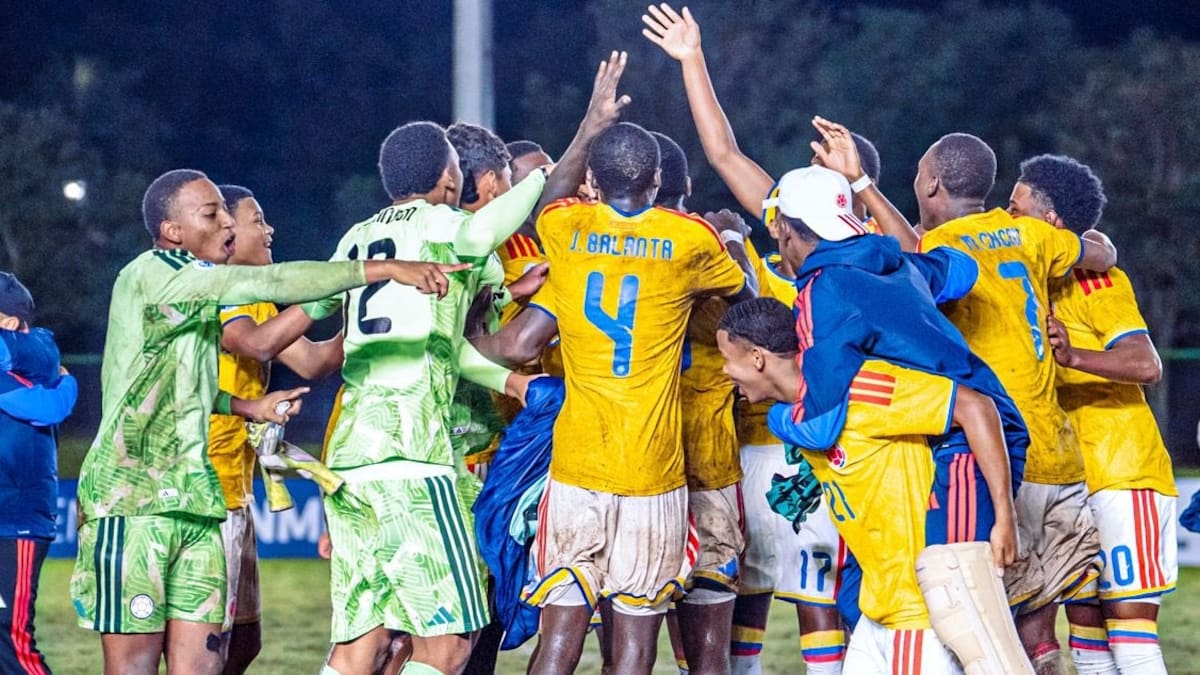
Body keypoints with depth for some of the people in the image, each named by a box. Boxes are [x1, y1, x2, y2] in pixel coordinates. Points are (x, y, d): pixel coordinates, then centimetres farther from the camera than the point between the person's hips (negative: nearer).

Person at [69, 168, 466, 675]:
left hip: (192, 500, 8)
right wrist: (384, 269, -22)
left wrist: (244, 406, 17)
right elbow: (276, 284, -21)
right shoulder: (151, 277, -13)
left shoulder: (194, 287, 16)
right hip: (132, 500, -8)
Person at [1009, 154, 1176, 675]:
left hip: (1125, 476, -9)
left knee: (1130, 619, -13)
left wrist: (1073, 356, -39)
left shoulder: (1095, 280, -10)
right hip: (1073, 482, 9)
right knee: (1084, 625, 6)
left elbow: (1146, 365, -20)